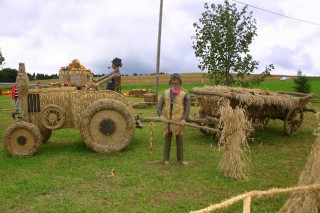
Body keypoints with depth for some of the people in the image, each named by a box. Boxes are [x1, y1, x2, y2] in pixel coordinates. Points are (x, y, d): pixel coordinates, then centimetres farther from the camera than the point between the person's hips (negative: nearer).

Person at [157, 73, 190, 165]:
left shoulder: (184, 94, -2)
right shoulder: (166, 93, 5)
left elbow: (187, 107, -7)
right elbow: (159, 106, -1)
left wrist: (184, 119, -21)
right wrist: (161, 115, -19)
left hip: (179, 120, -1)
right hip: (167, 120, 2)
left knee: (179, 140, 9)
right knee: (167, 139, 10)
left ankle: (180, 158, 23)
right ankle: (166, 159, 21)